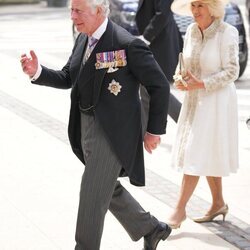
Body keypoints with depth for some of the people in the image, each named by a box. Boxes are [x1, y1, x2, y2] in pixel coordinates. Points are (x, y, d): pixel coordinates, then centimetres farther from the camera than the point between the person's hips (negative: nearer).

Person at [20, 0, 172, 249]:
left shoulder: (127, 45, -18)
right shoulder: (83, 39, 6)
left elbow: (160, 86, -13)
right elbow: (67, 79, 12)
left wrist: (154, 130, -9)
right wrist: (37, 72, -7)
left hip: (114, 132, -9)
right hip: (87, 127, 9)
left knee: (92, 194, -5)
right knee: (109, 190, 20)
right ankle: (152, 229, 38)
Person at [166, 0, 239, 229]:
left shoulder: (226, 33, -16)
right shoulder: (191, 31, 2)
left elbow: (231, 72, -15)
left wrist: (200, 83, -22)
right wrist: (181, 78, -8)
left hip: (216, 101, -7)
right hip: (194, 99, 7)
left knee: (197, 154, -6)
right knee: (208, 156, 15)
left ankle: (180, 209, -1)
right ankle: (218, 204, 28)